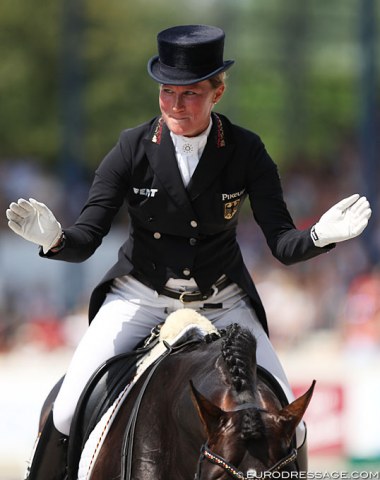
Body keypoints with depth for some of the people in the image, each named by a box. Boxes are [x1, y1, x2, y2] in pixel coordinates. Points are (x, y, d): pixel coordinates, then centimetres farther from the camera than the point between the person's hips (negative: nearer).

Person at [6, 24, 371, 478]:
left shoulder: (246, 152, -10)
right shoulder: (132, 148, -12)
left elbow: (283, 244, -13)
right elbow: (85, 240, -13)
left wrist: (319, 236, -35)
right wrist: (54, 238, -36)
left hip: (221, 301, 1)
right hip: (140, 298, 0)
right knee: (68, 414, -13)